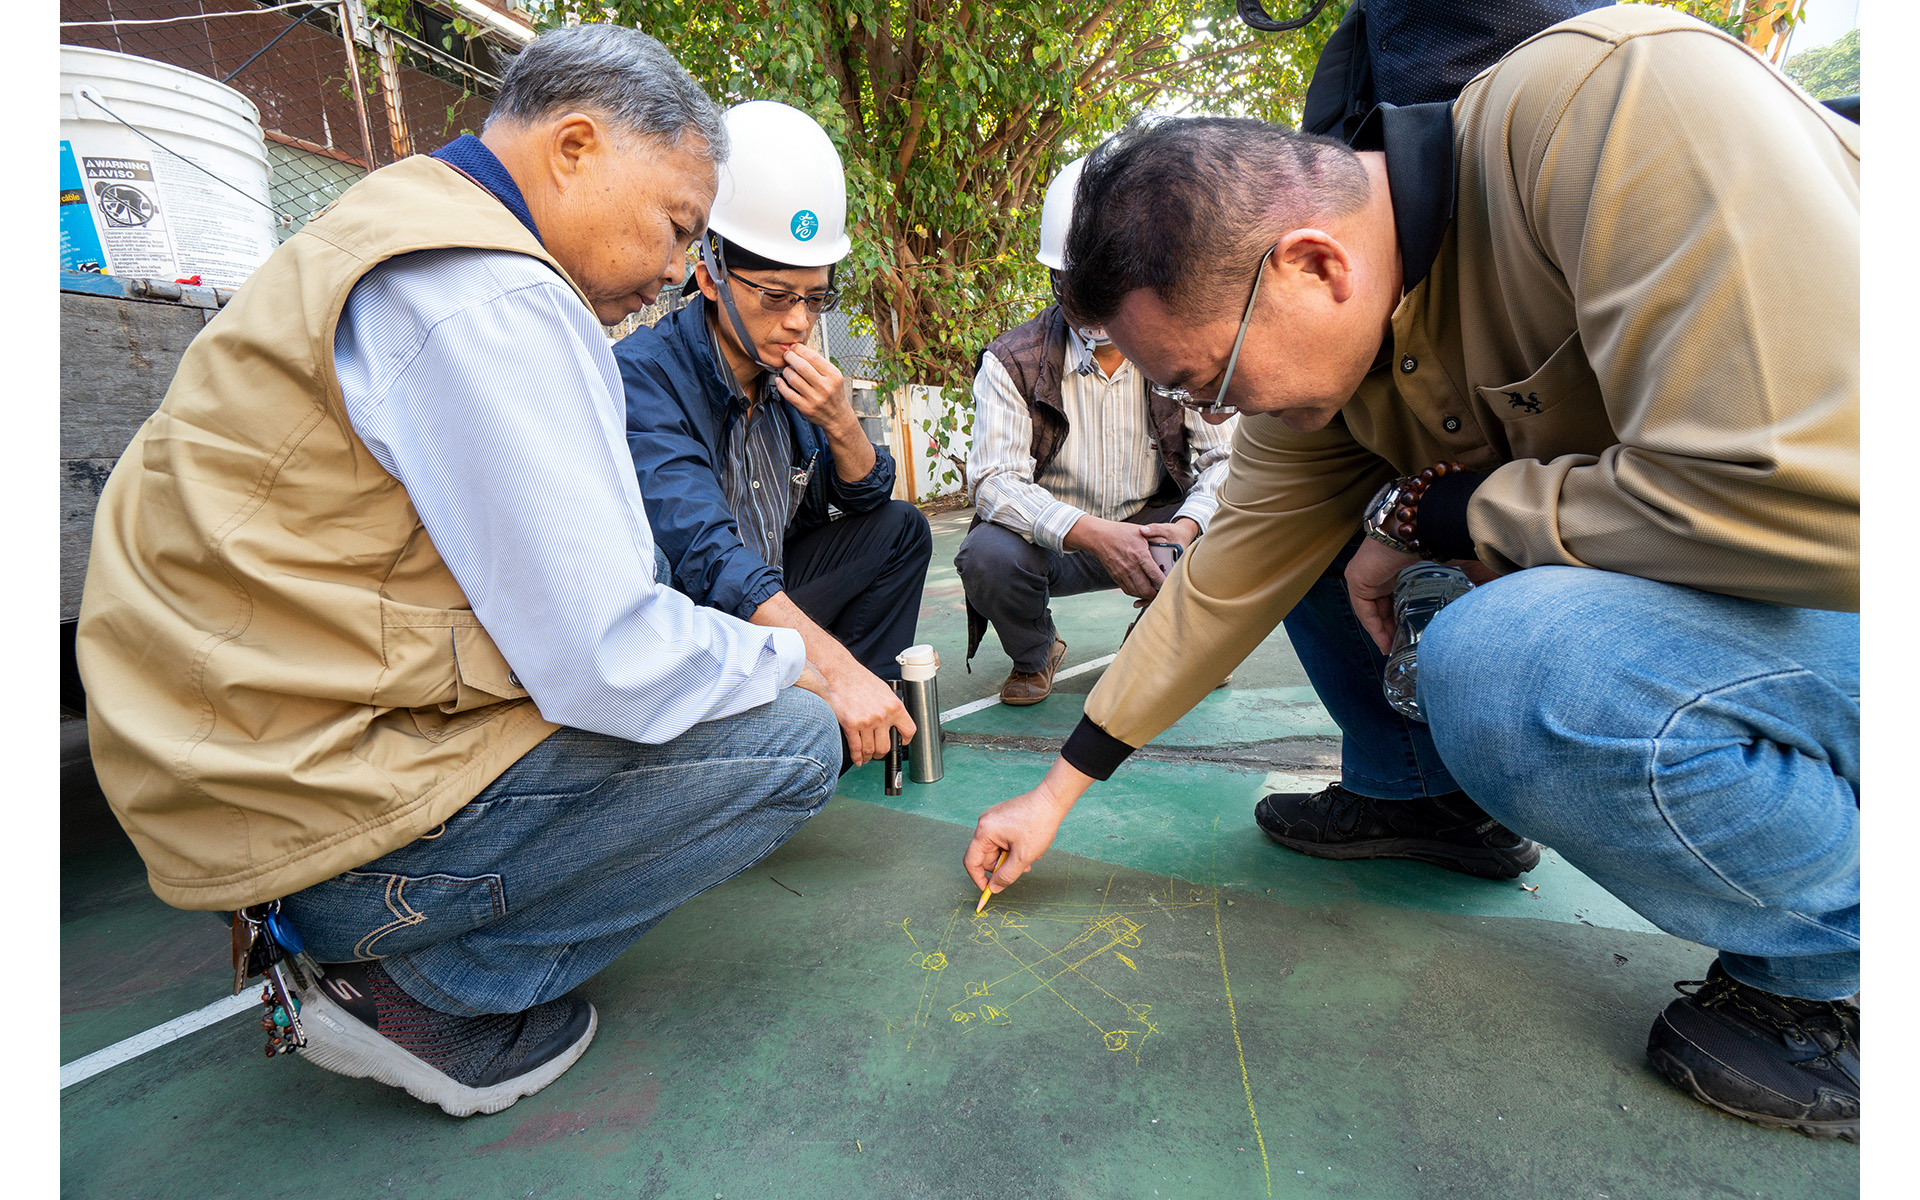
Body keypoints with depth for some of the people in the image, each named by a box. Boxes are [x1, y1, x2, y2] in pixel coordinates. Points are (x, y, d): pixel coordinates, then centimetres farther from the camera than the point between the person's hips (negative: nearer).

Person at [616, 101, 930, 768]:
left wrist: (839, 424, -15)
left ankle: (841, 729, -1)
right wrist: (833, 665, -45)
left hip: (774, 597, 8)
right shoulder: (644, 378, -22)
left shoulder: (787, 368, 0)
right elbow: (704, 555, -35)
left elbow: (867, 500, 6)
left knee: (901, 530, 5)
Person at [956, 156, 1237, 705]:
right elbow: (994, 481, -21)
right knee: (986, 555, -32)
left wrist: (1188, 525, -29)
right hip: (1051, 539, -1)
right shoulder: (1012, 361, -11)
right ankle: (1035, 653, 4)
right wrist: (1093, 533, -35)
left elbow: (1227, 457, -7)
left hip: (1154, 524, 2)